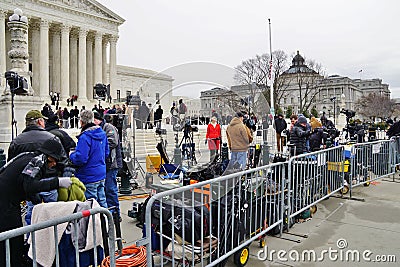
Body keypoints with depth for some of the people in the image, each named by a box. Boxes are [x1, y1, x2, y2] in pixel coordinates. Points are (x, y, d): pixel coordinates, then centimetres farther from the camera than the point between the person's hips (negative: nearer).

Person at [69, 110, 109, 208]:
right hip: (101, 174, 8)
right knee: (102, 201, 18)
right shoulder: (102, 134, 6)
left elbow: (80, 159, -24)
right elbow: (106, 153, 16)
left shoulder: (85, 137, -20)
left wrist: (71, 155, -5)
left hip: (89, 178, -8)